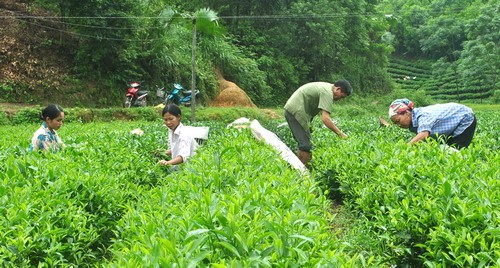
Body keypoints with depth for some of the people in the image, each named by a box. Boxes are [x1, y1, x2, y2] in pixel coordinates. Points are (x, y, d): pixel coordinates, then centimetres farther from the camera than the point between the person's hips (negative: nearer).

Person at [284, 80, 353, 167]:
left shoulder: (326, 87, 15)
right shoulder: (327, 93, -16)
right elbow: (325, 118, -24)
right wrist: (341, 134, -22)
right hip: (296, 112, -11)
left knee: (303, 143, 16)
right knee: (306, 145, -10)